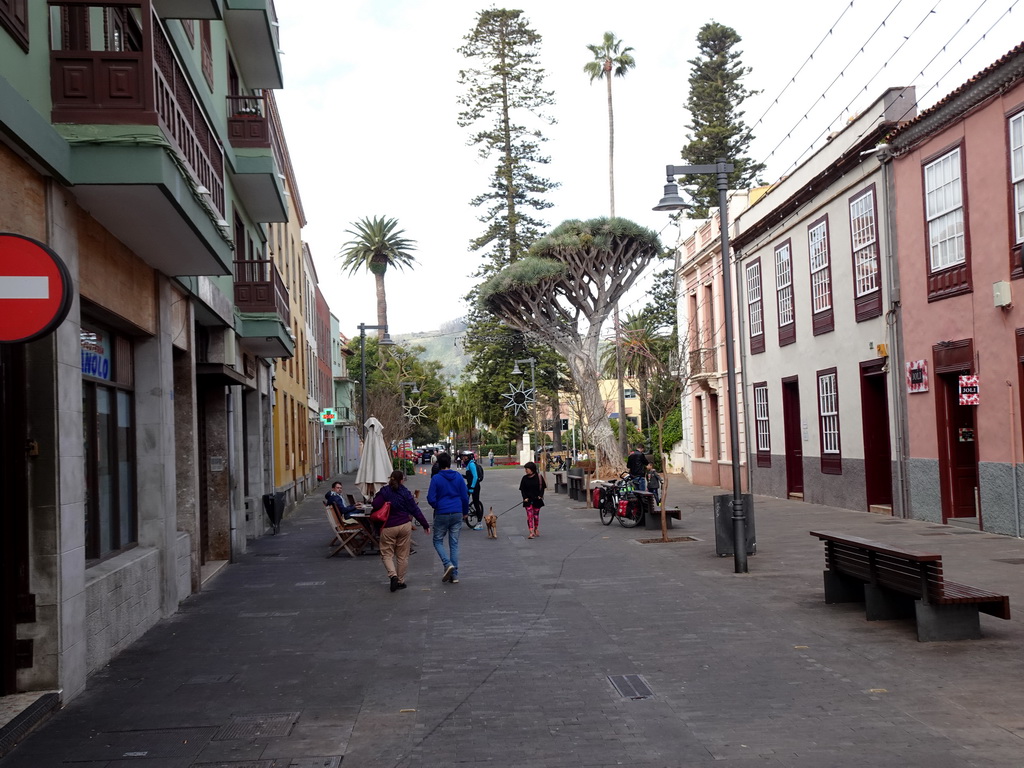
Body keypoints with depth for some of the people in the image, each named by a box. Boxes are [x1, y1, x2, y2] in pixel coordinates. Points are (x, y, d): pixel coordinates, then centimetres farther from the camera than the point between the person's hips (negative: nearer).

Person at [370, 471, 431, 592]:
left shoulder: (384, 491, -3)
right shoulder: (405, 492, -1)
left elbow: (375, 505, -14)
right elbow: (415, 510, 0)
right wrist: (425, 524, 6)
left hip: (388, 527, -1)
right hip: (405, 526, 1)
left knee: (386, 554, 8)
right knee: (402, 556, 11)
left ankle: (393, 575, -15)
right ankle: (401, 581, 15)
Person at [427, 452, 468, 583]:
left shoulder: (436, 478, -8)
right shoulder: (458, 477, 1)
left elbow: (431, 499, -7)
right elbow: (465, 496, 4)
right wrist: (465, 512, 19)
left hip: (441, 514, -3)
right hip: (457, 514, 3)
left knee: (438, 541, 12)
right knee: (454, 543, 9)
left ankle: (448, 564, -11)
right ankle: (454, 575, 7)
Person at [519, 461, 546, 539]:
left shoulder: (539, 477, -3)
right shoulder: (525, 478, 1)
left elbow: (542, 488, 2)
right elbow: (522, 489, 2)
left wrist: (540, 495, -11)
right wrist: (525, 497, -10)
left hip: (537, 499, 0)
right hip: (528, 500, 0)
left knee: (536, 515, 10)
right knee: (529, 515, -8)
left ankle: (536, 529, 31)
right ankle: (531, 532, -11)